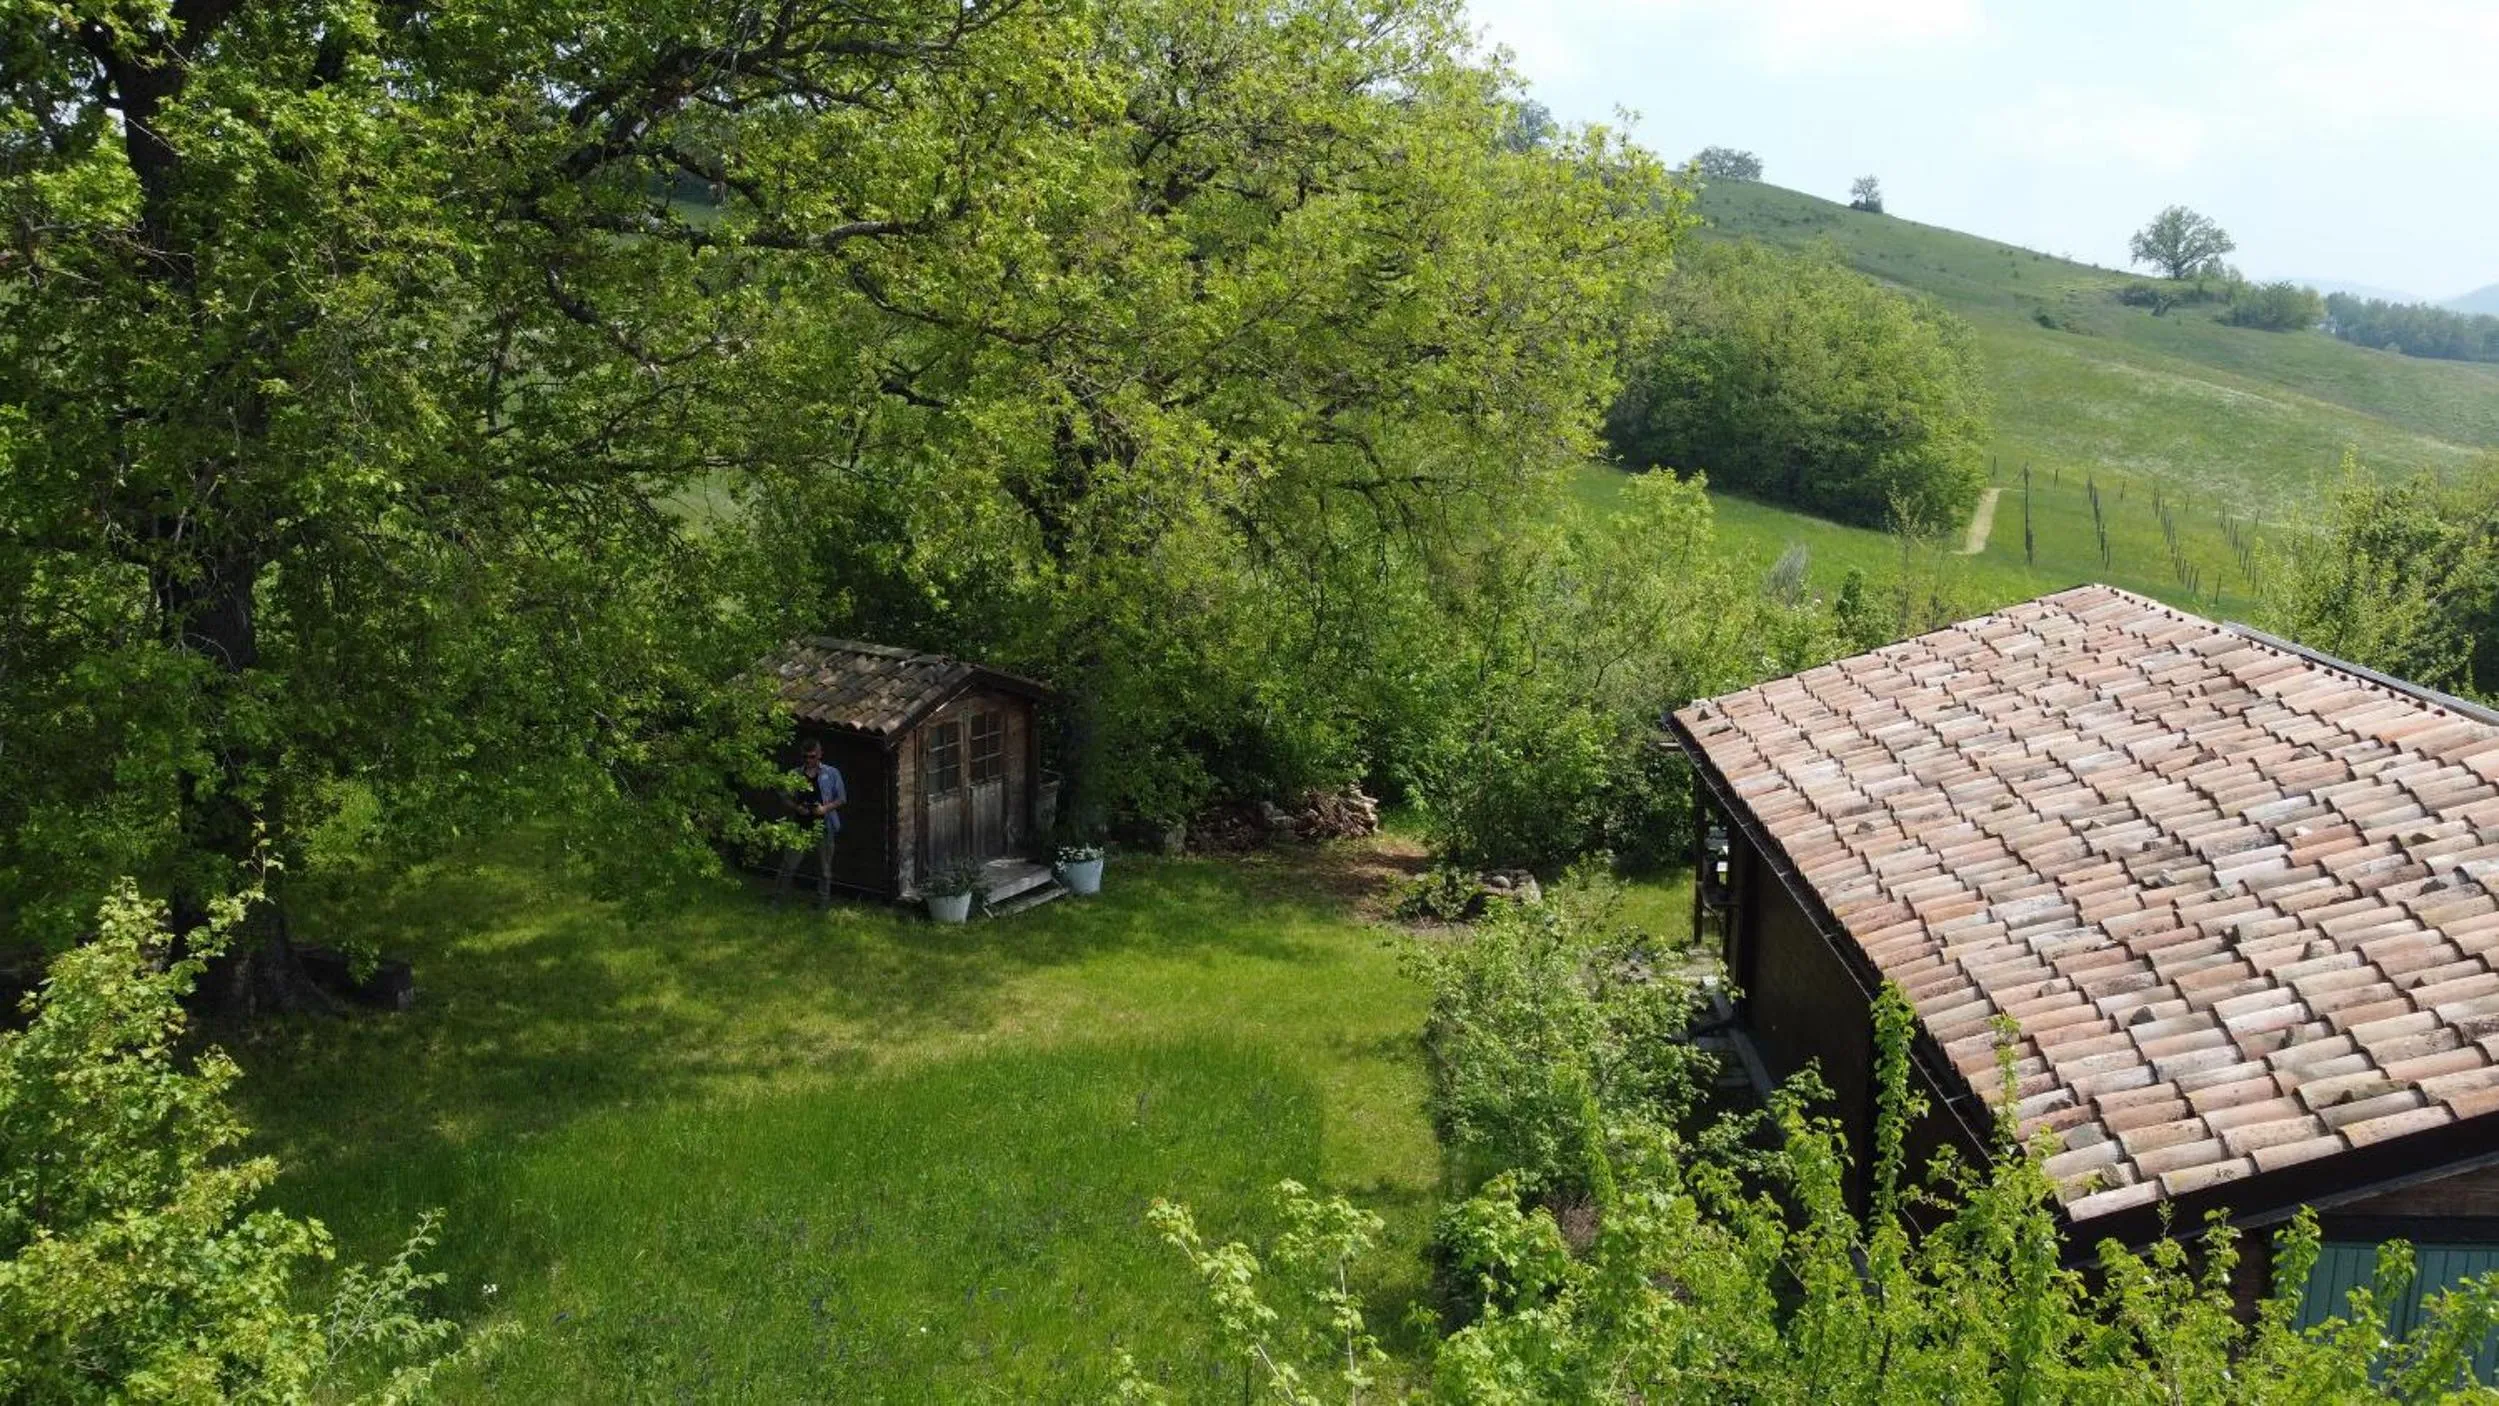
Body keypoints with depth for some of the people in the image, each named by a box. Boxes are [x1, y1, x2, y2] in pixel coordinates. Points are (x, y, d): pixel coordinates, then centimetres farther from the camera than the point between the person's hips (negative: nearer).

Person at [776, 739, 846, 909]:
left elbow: (842, 799, 3)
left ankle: (823, 902, 14)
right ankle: (777, 898, 9)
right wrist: (796, 808, -10)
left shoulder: (832, 773, 2)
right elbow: (788, 799, 11)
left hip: (823, 826, -1)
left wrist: (826, 808, -13)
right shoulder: (796, 775, 7)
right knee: (789, 864, -1)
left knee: (824, 869, 5)